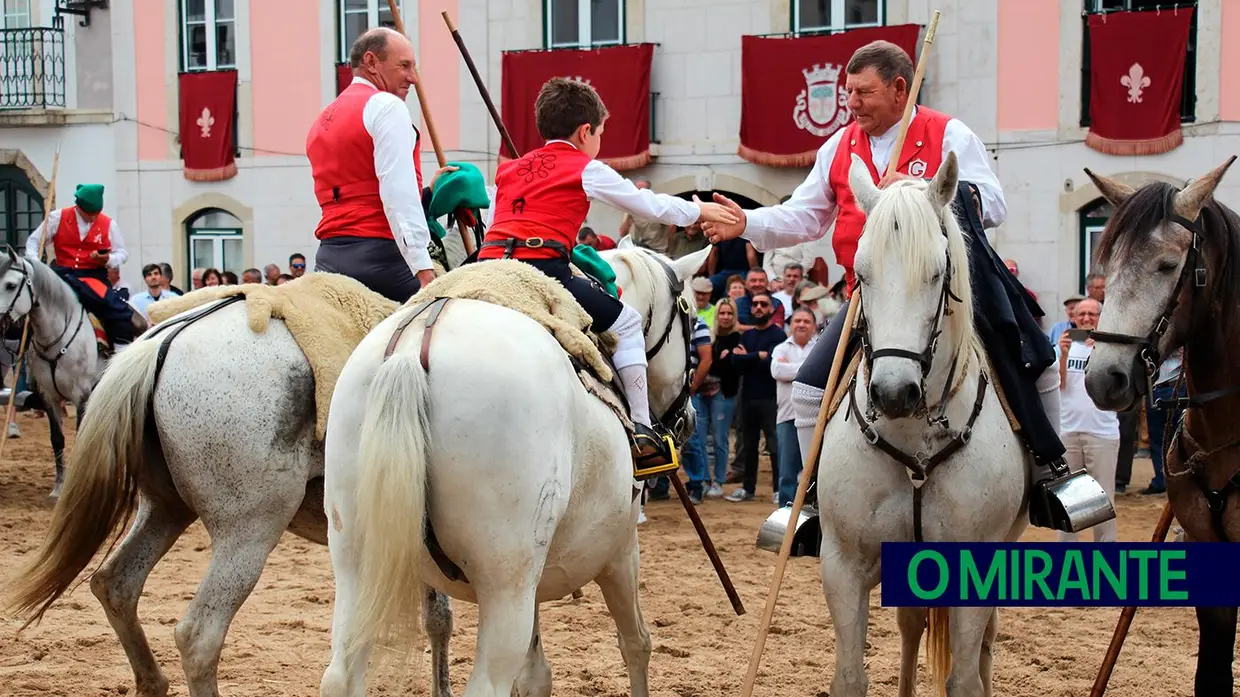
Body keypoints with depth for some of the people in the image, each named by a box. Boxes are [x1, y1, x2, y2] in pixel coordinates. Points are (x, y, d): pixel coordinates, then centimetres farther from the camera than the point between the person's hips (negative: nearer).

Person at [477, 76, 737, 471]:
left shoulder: (510, 171, 24)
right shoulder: (586, 170, 8)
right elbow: (650, 206, 15)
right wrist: (699, 211, 30)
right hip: (542, 271, -6)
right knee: (625, 322, 11)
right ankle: (641, 432, 10)